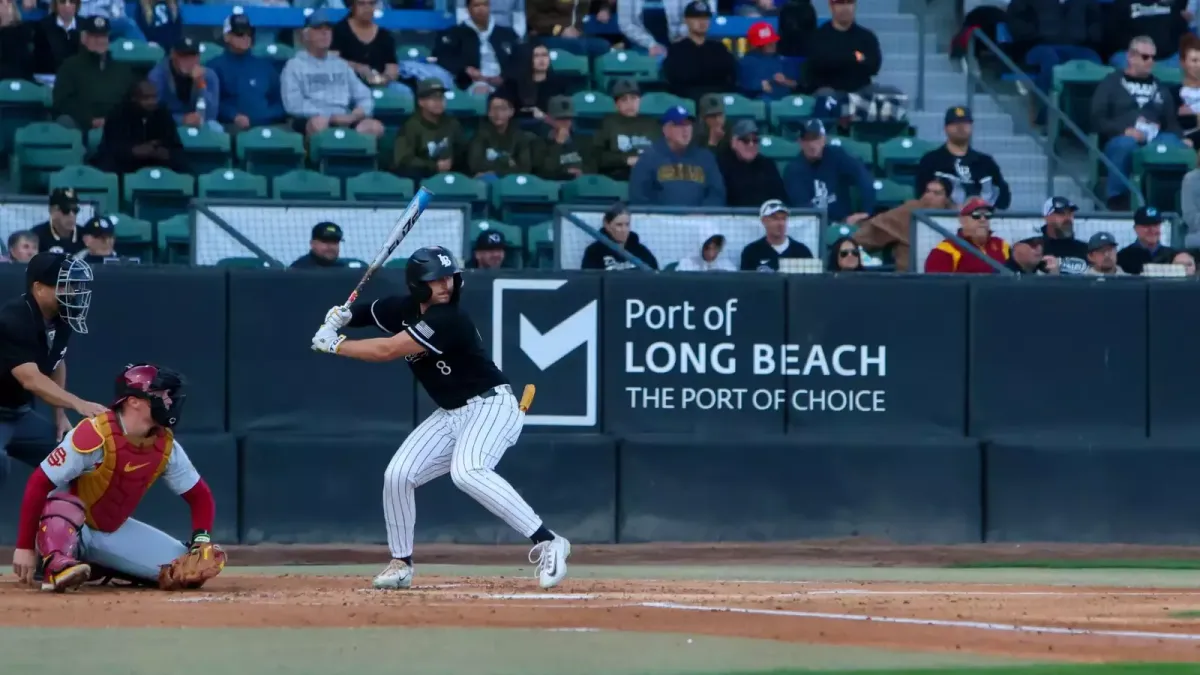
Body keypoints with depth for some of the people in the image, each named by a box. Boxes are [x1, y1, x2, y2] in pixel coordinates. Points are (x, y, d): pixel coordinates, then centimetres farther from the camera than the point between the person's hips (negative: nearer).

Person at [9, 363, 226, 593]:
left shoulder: (166, 445, -8)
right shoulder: (94, 435, -28)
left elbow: (199, 495, 3)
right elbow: (38, 484, -28)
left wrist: (202, 540, -16)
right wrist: (25, 547, -30)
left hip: (114, 532, 7)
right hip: (67, 531, -7)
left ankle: (99, 569, 6)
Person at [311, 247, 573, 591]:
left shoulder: (449, 320, -24)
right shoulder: (402, 309, 0)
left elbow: (387, 350, -27)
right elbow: (359, 314, 16)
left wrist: (334, 345, -16)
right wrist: (340, 317, -8)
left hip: (491, 406, -9)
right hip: (450, 414, 9)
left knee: (466, 472, -33)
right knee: (397, 475, 1)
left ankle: (547, 543, -33)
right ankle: (401, 564, 20)